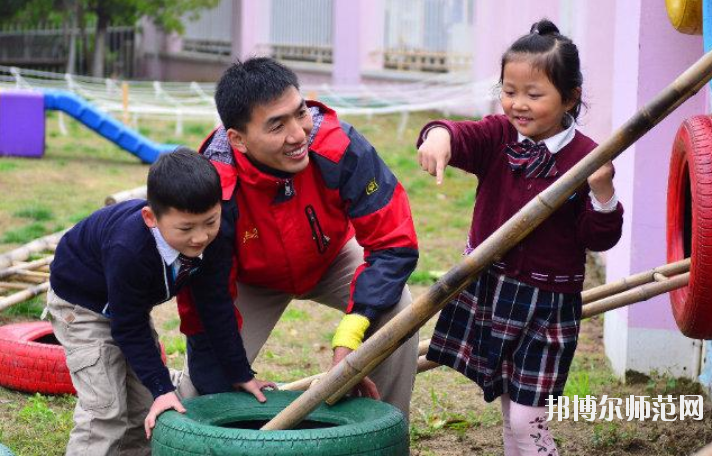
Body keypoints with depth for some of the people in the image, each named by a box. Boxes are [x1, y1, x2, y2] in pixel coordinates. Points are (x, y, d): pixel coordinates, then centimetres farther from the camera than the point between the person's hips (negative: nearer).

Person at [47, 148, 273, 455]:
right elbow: (129, 328, -31)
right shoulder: (128, 251, -43)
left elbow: (216, 306, -13)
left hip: (133, 301, 7)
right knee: (105, 408, -15)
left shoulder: (214, 237, -26)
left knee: (144, 405, 6)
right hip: (80, 300, -7)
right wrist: (161, 389, -31)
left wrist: (240, 373, -9)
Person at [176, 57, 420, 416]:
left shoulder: (338, 146, -37)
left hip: (332, 258, 1)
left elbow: (394, 243, -31)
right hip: (253, 279, -1)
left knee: (395, 309, -26)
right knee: (204, 380, -13)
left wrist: (350, 333, -42)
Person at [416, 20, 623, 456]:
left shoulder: (584, 157, -11)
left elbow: (599, 238, -9)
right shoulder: (499, 136, -1)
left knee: (527, 420, -4)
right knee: (509, 409, 16)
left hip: (548, 304, -4)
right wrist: (439, 135, -45)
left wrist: (603, 192, -27)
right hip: (484, 288, 4)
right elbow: (465, 137, -22)